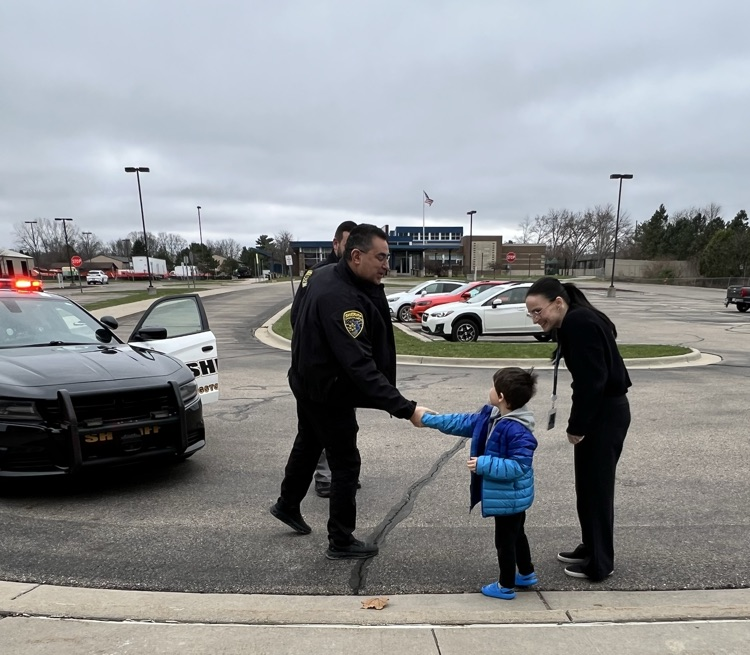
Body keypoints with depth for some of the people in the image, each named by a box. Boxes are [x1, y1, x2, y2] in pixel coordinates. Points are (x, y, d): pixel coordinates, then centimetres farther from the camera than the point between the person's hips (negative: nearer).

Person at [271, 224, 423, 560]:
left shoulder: (325, 275, -3)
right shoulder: (340, 298, -34)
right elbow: (360, 365, -39)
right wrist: (404, 408, -41)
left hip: (310, 382, 10)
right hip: (328, 392, -10)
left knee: (308, 444, 28)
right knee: (346, 463, 4)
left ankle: (287, 505, 50)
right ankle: (341, 542, 20)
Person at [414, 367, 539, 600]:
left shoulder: (517, 431, -32)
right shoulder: (489, 415, -3)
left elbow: (518, 466, -32)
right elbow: (463, 423, 6)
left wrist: (484, 464, -31)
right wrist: (428, 419, 8)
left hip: (508, 498, -10)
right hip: (510, 497, 10)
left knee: (505, 540, 9)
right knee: (516, 534, 26)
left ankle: (506, 586, 29)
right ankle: (526, 573, 46)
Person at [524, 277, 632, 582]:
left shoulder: (579, 323, -21)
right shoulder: (575, 322, 10)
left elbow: (592, 379, -25)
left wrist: (577, 425, -17)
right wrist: (579, 422, 9)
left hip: (605, 413, -10)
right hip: (600, 410, 10)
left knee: (596, 486, 2)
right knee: (588, 484, 19)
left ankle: (599, 563, 17)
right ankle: (590, 548, 35)